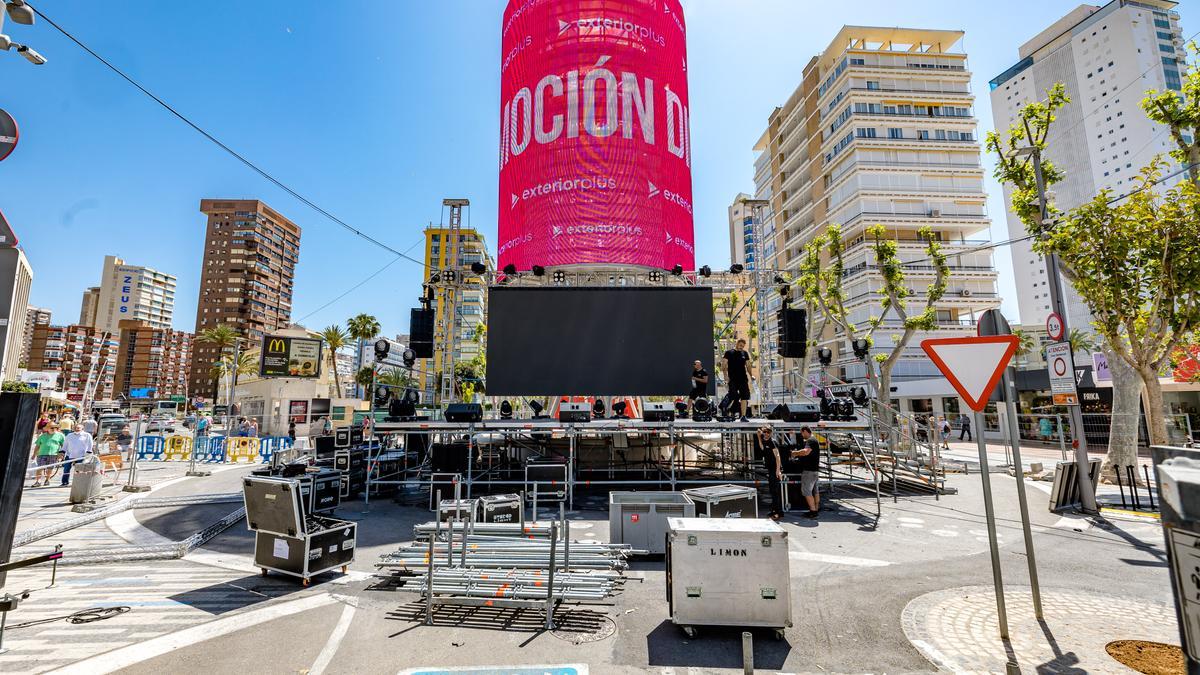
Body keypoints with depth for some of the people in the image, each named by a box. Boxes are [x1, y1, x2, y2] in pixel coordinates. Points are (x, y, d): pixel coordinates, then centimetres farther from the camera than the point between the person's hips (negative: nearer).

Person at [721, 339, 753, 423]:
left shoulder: (745, 353, 14)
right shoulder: (729, 353, 3)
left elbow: (748, 365, 18)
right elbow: (724, 364, -1)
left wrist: (750, 375, 10)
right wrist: (726, 375, -12)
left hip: (743, 378, 4)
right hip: (732, 379, -4)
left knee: (744, 397, -2)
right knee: (733, 397, -7)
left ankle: (743, 416, 2)